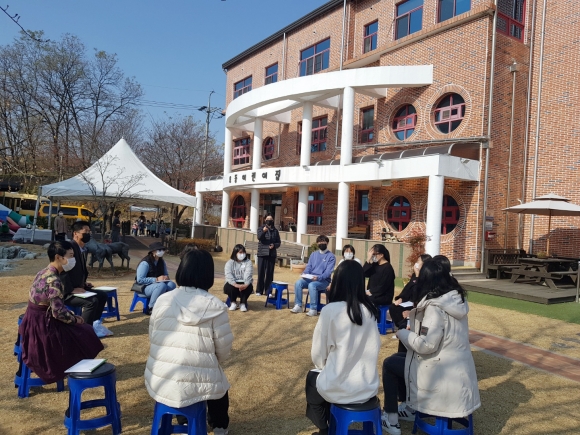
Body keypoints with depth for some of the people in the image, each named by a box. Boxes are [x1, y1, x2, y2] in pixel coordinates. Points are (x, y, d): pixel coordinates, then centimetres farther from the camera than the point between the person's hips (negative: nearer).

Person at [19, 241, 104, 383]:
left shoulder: (45, 273, 6)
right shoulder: (53, 280, -24)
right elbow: (58, 312, -24)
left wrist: (72, 316, 7)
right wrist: (76, 320, -6)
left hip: (35, 323, 9)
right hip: (43, 327, -9)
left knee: (78, 328, 21)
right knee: (84, 332, 6)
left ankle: (71, 367, 27)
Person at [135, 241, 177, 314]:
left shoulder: (161, 261, 6)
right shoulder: (145, 263, -17)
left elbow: (165, 274, 18)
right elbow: (140, 280, -23)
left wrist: (166, 277, -9)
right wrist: (156, 279, -26)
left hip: (158, 284, 6)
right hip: (145, 286, -6)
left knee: (171, 284, -25)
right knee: (162, 285, -36)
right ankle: (151, 308, -23)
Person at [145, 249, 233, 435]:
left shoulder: (162, 300, -6)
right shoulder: (216, 307, -14)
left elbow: (153, 338, 6)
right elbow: (223, 352, -5)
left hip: (158, 384, 3)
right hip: (196, 387, -3)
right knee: (220, 383, 31)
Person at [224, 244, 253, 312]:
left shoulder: (248, 262, -2)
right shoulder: (230, 262, -3)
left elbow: (248, 275, -17)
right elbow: (228, 275, -18)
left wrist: (245, 285, -38)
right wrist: (236, 285, -36)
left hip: (244, 283, 0)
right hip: (233, 283, 0)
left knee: (249, 287, -31)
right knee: (228, 287, -31)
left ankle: (243, 303, -7)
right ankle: (233, 302, -3)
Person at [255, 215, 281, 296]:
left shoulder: (275, 231, 12)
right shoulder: (261, 228, 4)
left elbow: (279, 242, 13)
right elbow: (259, 238, -14)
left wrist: (274, 245, -9)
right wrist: (263, 231, -34)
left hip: (272, 254, 2)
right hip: (262, 254, -2)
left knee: (270, 273, 3)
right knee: (261, 272, -1)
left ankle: (268, 290, 9)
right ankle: (259, 290, 5)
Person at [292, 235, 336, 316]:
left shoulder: (331, 256, -2)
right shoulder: (313, 254, 17)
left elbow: (328, 271, -12)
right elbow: (309, 266, 12)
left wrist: (318, 277, -29)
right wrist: (305, 274, -11)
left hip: (323, 280, -5)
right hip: (310, 278, 5)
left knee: (312, 285, -35)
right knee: (298, 283, -23)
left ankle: (313, 309, -26)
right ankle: (298, 305, -14)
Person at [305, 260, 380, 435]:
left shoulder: (330, 310, -16)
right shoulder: (370, 311, -4)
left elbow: (318, 354, -9)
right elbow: (375, 348, 6)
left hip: (339, 389, -4)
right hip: (369, 387, 4)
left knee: (312, 378, 28)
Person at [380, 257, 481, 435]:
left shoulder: (435, 307, -24)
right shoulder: (457, 299, 3)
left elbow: (426, 346, -27)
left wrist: (402, 333, -11)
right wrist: (413, 328, 12)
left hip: (443, 375, -8)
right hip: (459, 371, 8)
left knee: (389, 364, 8)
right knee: (399, 357, 22)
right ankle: (410, 407, 33)